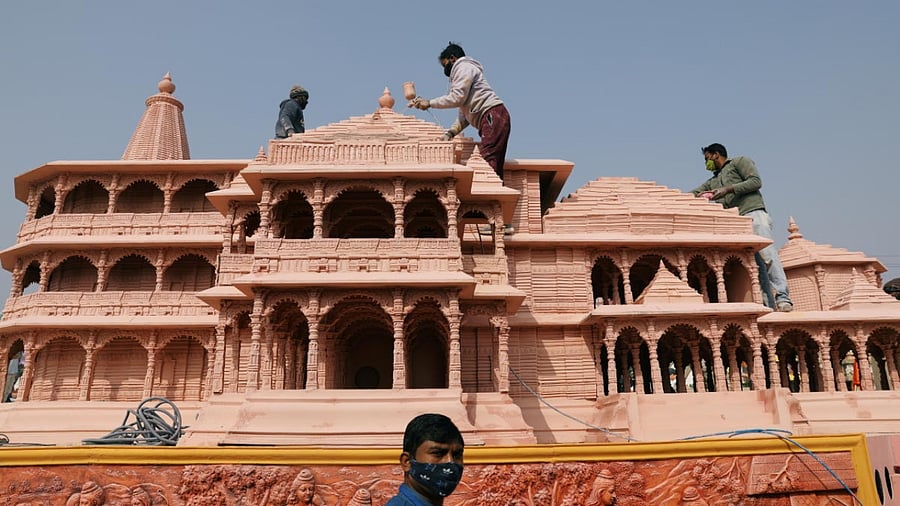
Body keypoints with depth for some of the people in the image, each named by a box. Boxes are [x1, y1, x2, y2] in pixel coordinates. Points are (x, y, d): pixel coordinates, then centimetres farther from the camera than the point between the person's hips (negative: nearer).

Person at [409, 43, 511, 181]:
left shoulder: (464, 67, 4)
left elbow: (457, 97, -11)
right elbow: (465, 113, 25)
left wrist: (429, 103, -4)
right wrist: (451, 132, 13)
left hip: (493, 115, -10)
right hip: (491, 118, 10)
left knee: (487, 162, -21)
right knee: (494, 167, 0)